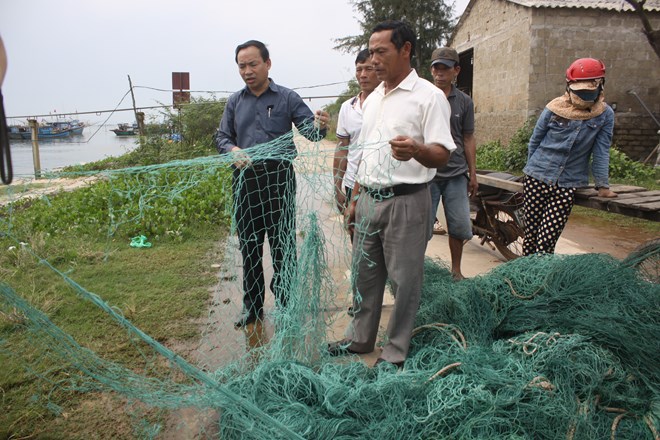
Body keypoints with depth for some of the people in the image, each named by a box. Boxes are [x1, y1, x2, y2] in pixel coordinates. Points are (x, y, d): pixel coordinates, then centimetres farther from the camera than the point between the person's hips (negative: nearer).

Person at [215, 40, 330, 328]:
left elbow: (309, 129, -6)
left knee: (282, 246, 2)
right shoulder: (235, 102, 10)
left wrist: (319, 126, -31)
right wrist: (233, 150, -12)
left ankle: (285, 307, 16)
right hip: (244, 180, 4)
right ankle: (252, 306, 28)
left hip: (278, 178, -4)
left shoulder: (287, 98, 0)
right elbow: (222, 137, 11)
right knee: (249, 247, 13)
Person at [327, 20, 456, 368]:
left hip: (405, 200, -7)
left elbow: (442, 154, -16)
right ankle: (360, 339, 32)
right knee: (364, 272, 15)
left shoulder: (429, 96, -8)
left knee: (404, 279, 3)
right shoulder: (373, 99, 15)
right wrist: (355, 199, 17)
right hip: (369, 199, 7)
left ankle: (395, 352, 19)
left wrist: (417, 150, -38)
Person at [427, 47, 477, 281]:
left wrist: (473, 174, 11)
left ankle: (456, 270, 24)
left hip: (456, 173, 3)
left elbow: (468, 139, 12)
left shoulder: (464, 102, 8)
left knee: (460, 226, 6)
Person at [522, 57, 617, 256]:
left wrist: (602, 186, -1)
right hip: (537, 179, 0)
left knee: (546, 240, -7)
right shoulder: (554, 108, -4)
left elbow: (601, 152, 1)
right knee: (531, 235, 4)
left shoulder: (605, 115, -3)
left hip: (568, 185, 0)